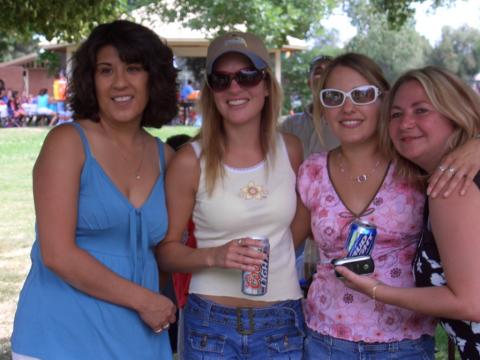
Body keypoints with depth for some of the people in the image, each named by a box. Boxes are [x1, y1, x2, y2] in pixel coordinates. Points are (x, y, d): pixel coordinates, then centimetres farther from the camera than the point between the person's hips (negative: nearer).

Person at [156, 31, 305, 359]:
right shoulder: (190, 160, -9)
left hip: (283, 324, 2)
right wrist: (213, 256, -19)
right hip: (212, 324, -2)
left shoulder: (290, 150, -1)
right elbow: (166, 250, -4)